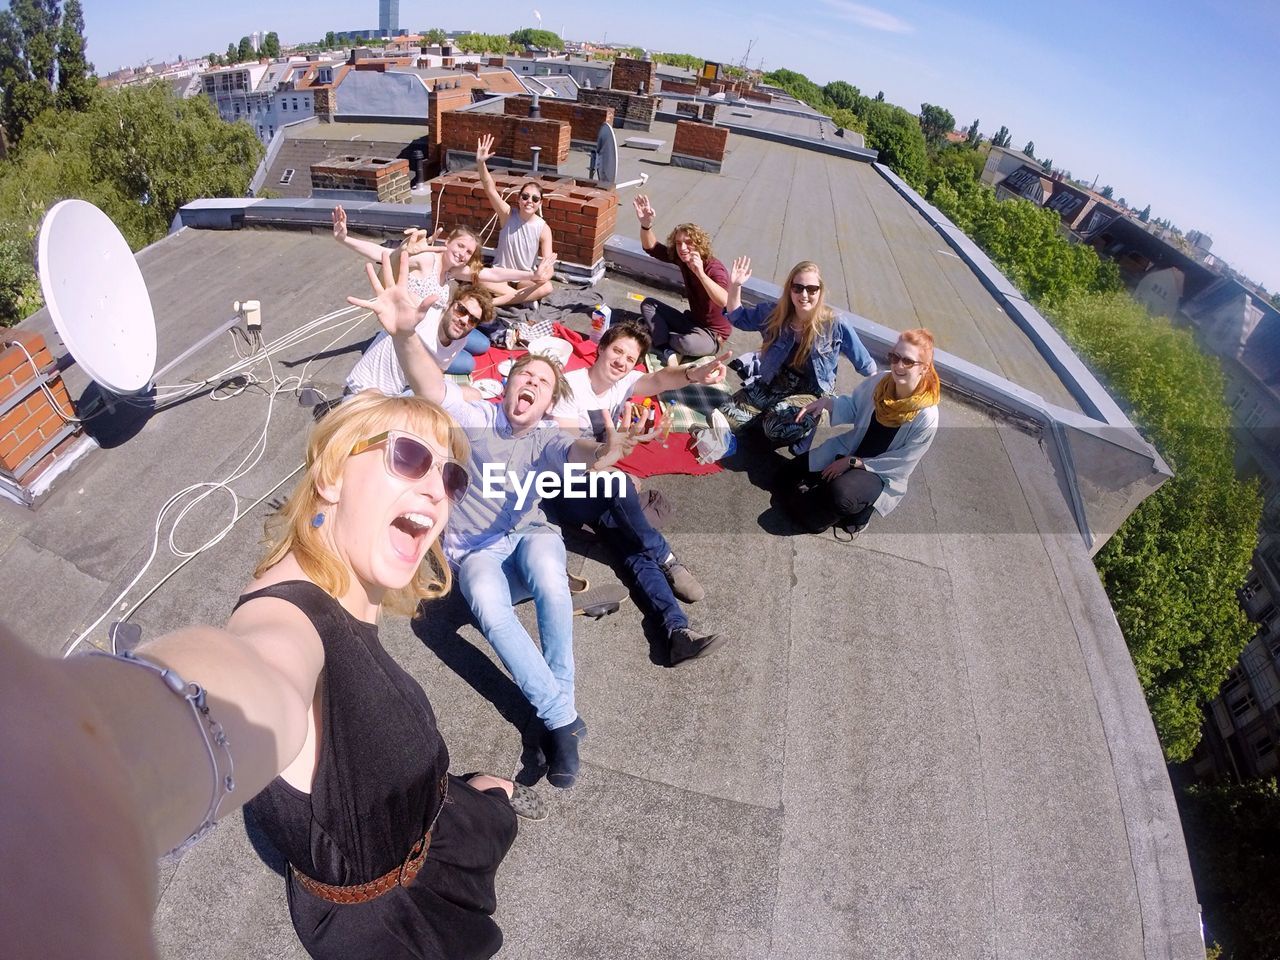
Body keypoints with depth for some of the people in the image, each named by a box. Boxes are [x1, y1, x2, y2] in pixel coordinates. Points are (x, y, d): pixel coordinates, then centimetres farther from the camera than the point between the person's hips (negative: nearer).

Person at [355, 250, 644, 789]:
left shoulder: (546, 441, 0)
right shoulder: (475, 418, -1)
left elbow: (578, 454, -24)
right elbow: (428, 383, -21)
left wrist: (603, 452, -51)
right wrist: (404, 334, -44)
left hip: (530, 535, 1)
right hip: (477, 552, 0)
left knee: (547, 571, -37)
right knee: (487, 606, -36)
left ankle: (558, 715, -24)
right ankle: (564, 719, -26)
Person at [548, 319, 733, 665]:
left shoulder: (625, 382, 6)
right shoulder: (571, 384, -7)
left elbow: (660, 379, -18)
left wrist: (694, 374, -41)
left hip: (600, 485, 4)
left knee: (634, 544, -21)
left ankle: (677, 631, -36)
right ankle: (667, 560, -19)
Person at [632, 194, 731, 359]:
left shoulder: (715, 269, -26)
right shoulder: (683, 259, -5)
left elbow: (725, 302, -45)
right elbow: (651, 247, -7)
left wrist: (700, 273, -56)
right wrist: (646, 224, -28)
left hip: (712, 334, -6)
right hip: (691, 321, 7)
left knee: (688, 344, -40)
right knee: (648, 303, 0)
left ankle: (662, 337, -4)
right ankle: (664, 344, -15)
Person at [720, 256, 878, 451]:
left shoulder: (835, 325, -14)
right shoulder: (774, 312, -5)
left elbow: (866, 365, -2)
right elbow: (738, 318, 9)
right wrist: (734, 286, -7)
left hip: (809, 394, -4)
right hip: (771, 384, 4)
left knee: (776, 429, -32)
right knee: (728, 416, -13)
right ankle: (772, 413, 11)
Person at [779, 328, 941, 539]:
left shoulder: (927, 418, -25)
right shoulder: (879, 383, -12)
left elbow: (900, 464, -19)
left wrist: (852, 463, -19)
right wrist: (827, 402, -15)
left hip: (882, 474, -5)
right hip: (850, 450, 5)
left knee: (841, 493, -36)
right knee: (789, 475, -3)